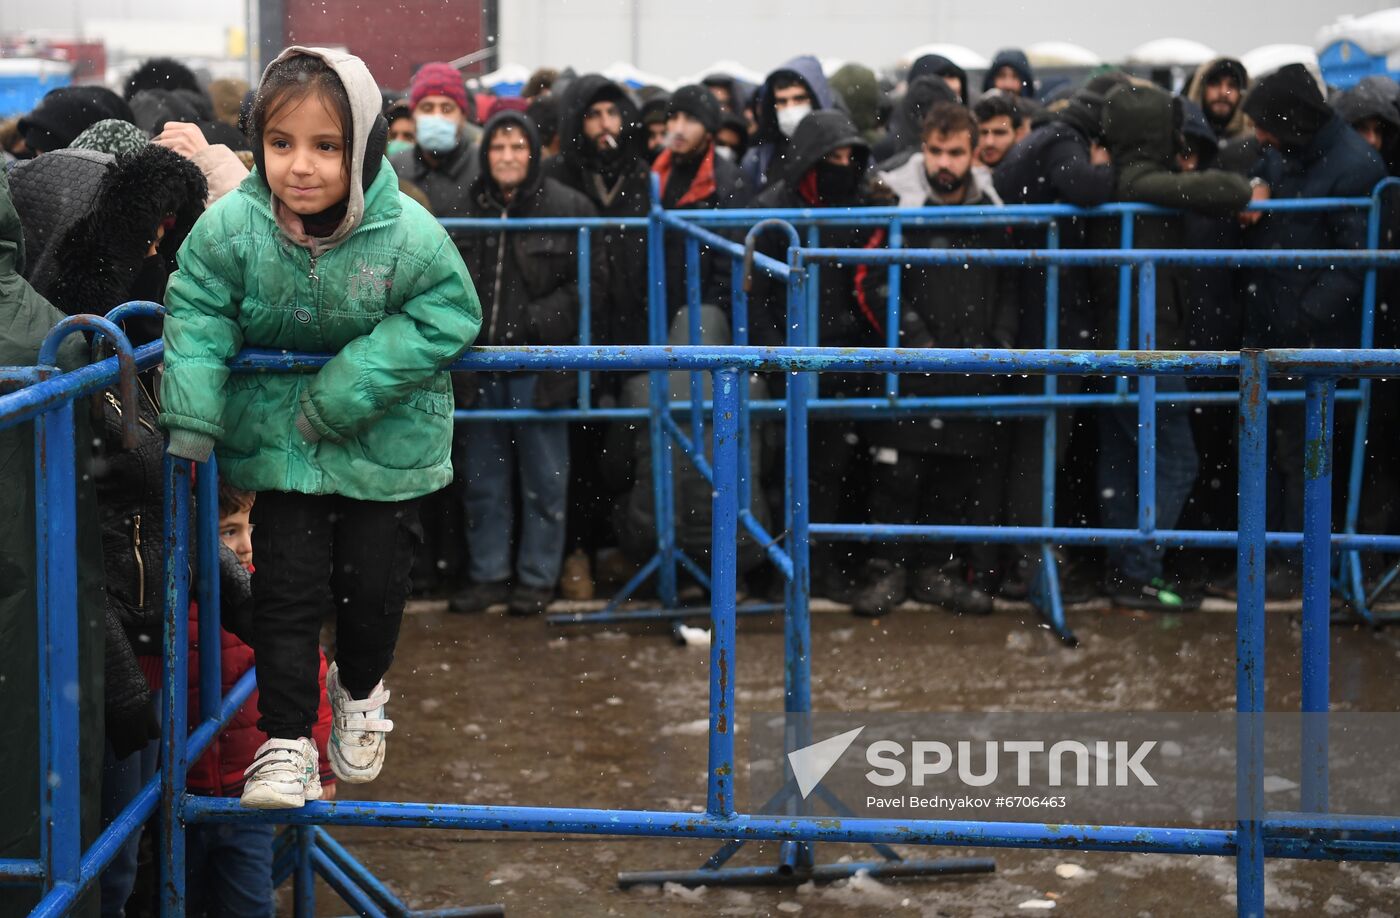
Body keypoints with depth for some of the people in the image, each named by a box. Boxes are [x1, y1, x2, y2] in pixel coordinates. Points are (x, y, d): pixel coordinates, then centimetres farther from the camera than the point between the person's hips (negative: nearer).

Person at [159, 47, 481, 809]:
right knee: (287, 583, -2)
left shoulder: (409, 237, -25)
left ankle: (360, 691, 40)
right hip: (281, 432, 1)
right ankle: (286, 743, 6)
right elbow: (197, 316, -9)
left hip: (384, 440, -1)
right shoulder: (230, 227, -19)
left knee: (374, 581, 9)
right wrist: (190, 418, -19)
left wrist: (347, 389, -26)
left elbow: (443, 318, -20)